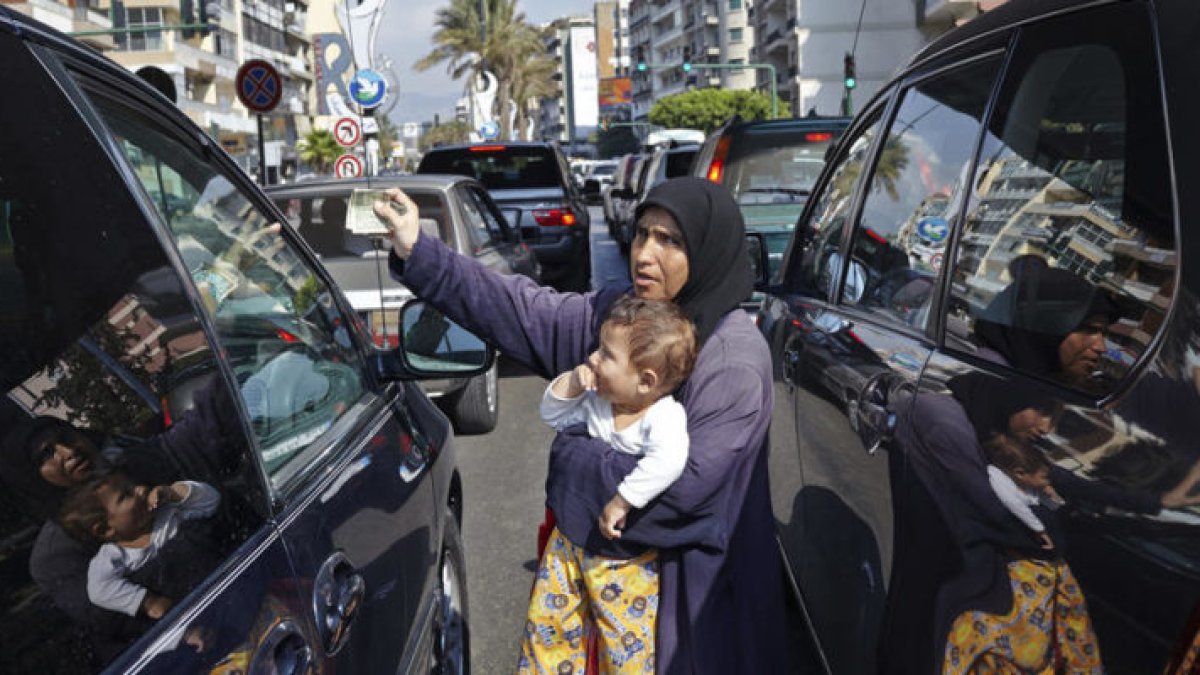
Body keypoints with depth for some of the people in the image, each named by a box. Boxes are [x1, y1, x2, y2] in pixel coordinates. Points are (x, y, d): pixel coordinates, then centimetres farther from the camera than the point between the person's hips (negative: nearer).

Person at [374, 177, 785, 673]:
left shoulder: (736, 361, -22)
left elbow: (685, 483, -27)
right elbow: (522, 311, -8)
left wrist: (573, 456, -18)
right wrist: (418, 255, -18)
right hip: (601, 549, 6)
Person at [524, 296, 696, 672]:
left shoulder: (664, 416, -25)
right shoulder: (596, 401, -3)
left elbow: (667, 461, -43)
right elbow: (552, 416, 11)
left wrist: (622, 502, -38)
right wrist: (571, 383, -7)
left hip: (626, 547, -6)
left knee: (626, 636, 2)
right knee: (549, 615, 18)